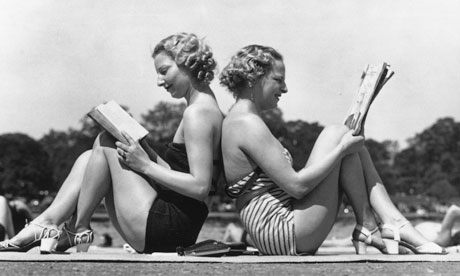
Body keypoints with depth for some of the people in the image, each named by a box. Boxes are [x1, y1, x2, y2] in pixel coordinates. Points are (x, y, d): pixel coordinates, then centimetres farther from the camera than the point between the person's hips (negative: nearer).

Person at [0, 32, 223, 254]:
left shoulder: (197, 112, -15)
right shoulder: (205, 108, 16)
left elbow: (200, 187, -23)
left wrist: (146, 165, -17)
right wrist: (147, 151, 6)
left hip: (170, 226, -10)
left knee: (106, 144, -7)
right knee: (89, 158, 10)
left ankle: (77, 229, -1)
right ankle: (47, 222, -2)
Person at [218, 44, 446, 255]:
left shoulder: (235, 121, 16)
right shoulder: (248, 123, -16)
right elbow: (296, 186, -22)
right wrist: (342, 149, -13)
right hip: (283, 234, -10)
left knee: (353, 145, 8)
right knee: (336, 134, -9)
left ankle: (394, 223, -3)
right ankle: (366, 227, -1)